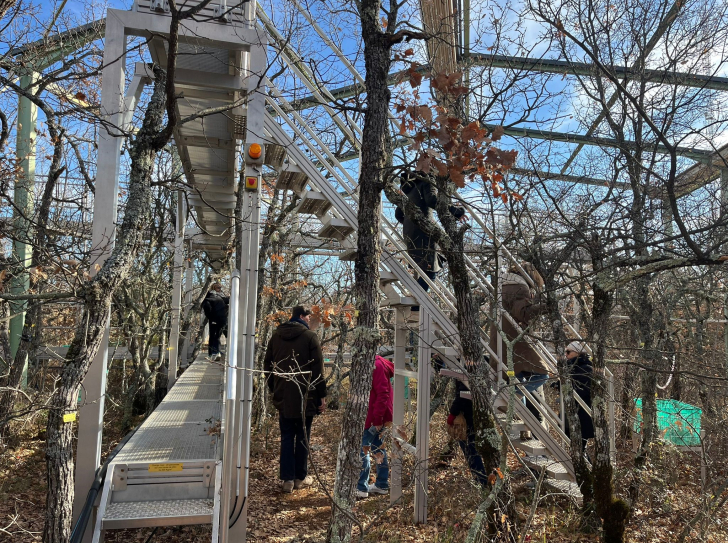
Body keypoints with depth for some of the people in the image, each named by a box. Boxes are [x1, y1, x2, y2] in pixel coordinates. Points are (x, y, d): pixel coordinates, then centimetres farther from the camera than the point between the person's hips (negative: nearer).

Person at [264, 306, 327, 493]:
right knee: (302, 437, 8)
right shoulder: (310, 336, -9)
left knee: (286, 437, 10)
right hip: (305, 396, -4)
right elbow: (318, 369, -10)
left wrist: (274, 390, 20)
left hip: (283, 397, 4)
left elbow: (267, 366, 12)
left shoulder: (276, 336, 7)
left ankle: (287, 479, 8)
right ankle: (301, 477, 17)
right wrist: (322, 396, -5)